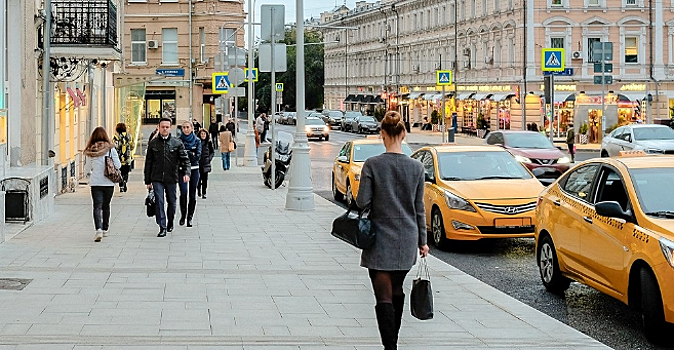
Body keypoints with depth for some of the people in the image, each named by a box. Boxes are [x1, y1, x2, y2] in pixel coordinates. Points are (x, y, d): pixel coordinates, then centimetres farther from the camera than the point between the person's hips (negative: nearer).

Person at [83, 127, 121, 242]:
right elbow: (118, 165, -5)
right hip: (108, 182, 1)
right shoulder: (110, 149, -6)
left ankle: (98, 229, -22)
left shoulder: (90, 151, -3)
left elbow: (87, 169, 6)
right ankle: (105, 229, 25)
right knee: (106, 206, 16)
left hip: (95, 183, -1)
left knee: (97, 207, -4)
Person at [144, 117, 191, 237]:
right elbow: (148, 163, 9)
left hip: (171, 178, 0)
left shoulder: (177, 143, 2)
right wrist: (147, 181, 8)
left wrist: (186, 172, -19)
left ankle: (170, 223, 34)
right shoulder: (153, 143, 5)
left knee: (172, 202, 11)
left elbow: (185, 159, -1)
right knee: (159, 201, -9)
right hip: (157, 178, 0)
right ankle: (162, 227, -7)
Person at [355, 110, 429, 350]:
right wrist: (422, 240, 12)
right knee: (398, 291, 20)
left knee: (384, 297, -3)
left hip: (380, 240, -4)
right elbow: (419, 208, 4)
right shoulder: (416, 167, -2)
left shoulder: (372, 165, -10)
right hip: (406, 240, 4)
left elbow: (362, 202, -10)